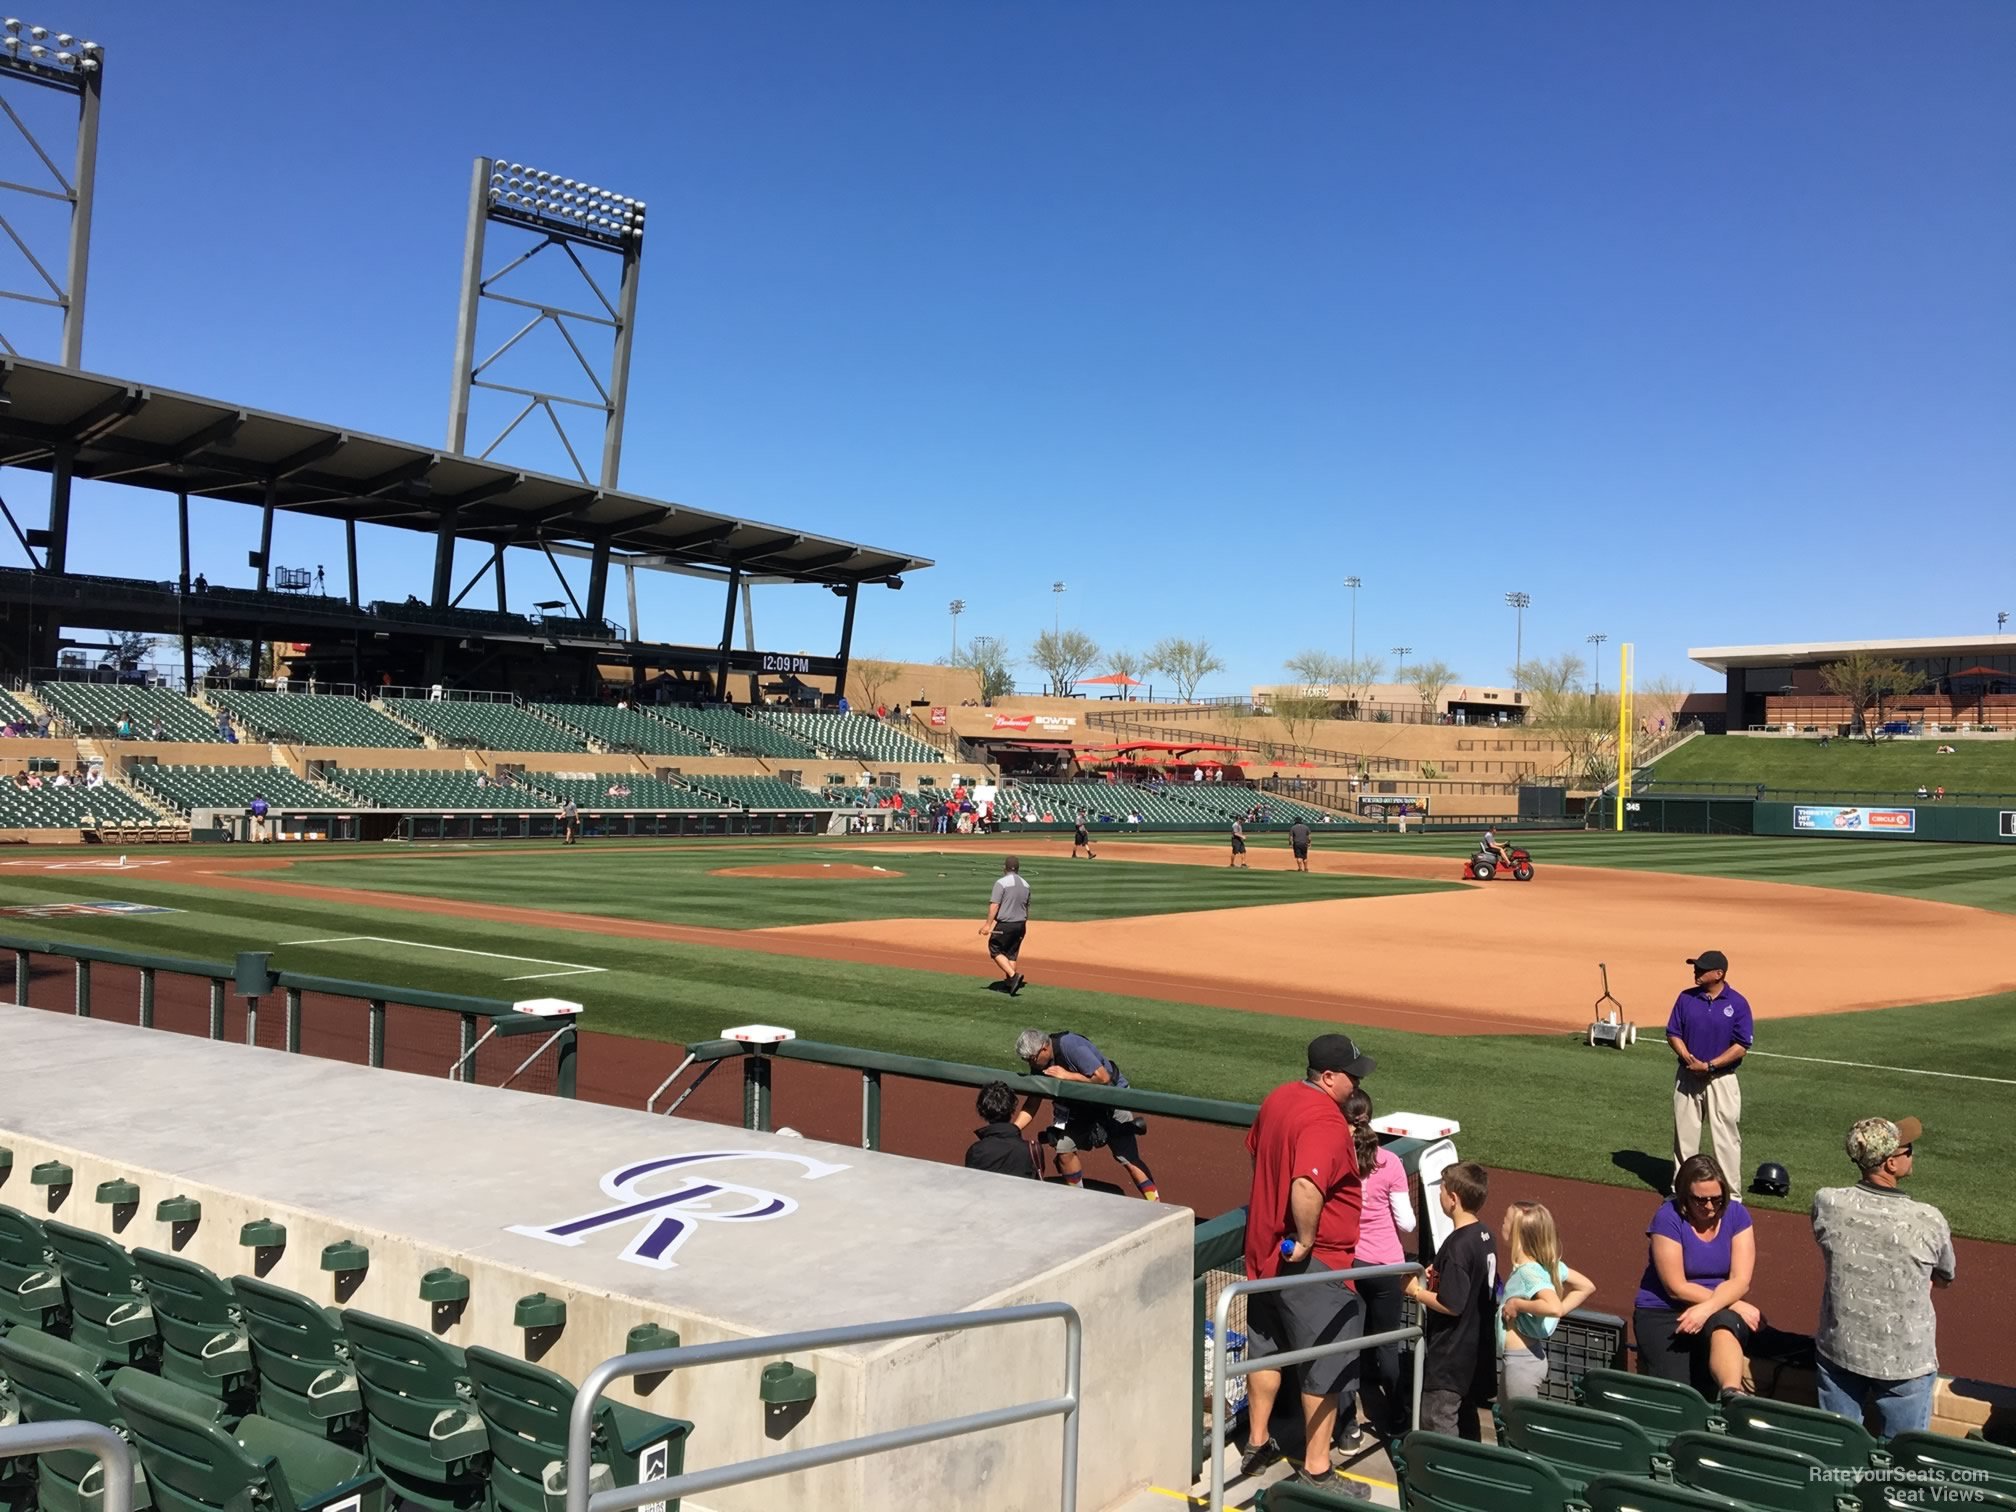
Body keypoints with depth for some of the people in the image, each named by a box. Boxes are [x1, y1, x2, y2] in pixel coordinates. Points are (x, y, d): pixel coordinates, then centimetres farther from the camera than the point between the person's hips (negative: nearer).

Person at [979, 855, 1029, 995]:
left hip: (1005, 924, -7)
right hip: (1020, 924, 7)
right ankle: (1009, 983, 15)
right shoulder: (1025, 884, 9)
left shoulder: (1002, 883, -13)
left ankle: (1013, 975, -11)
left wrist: (988, 924, -18)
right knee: (1012, 954, 14)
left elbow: (994, 905, -19)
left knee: (995, 951, 3)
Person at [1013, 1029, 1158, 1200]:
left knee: (1129, 1159, -12)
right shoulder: (1039, 1063, -8)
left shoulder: (1070, 1045, -30)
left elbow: (1103, 1078, -32)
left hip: (1111, 1102, -7)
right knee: (1064, 1149, -1)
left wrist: (1067, 1075, -29)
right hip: (1078, 1107, 7)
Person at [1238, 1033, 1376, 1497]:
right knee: (1326, 1363, 4)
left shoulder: (1278, 1098, 3)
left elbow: (1255, 1150, 21)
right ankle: (1316, 1470, 13)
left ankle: (1257, 1443, 35)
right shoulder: (1326, 1123, -25)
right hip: (1314, 1263, -9)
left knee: (1267, 1347, 22)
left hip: (1265, 1246, 9)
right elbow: (1307, 1187, -40)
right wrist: (1306, 1241, -25)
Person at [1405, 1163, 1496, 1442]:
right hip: (1475, 1352, 9)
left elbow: (1451, 1305, -26)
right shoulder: (1484, 1235, 4)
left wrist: (1416, 1291, -13)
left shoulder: (1457, 1245, -24)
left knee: (1436, 1427, -1)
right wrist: (1440, 1274, 10)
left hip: (1449, 1357, -9)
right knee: (1465, 1418, 20)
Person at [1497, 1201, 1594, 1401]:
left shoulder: (1528, 1272, -23)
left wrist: (1517, 1304, -26)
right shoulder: (1547, 1263, 3)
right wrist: (1562, 1310, 3)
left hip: (1522, 1361, -10)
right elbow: (1587, 1287, 8)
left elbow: (1553, 1308, -39)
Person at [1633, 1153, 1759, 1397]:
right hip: (1663, 1313, -1)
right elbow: (1677, 1288, -11)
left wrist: (1707, 1309, -24)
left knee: (1722, 1325, -38)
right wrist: (1734, 1304, -13)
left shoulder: (1736, 1215, 0)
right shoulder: (1668, 1218, -11)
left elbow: (1740, 1281, -7)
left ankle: (1731, 1393, -58)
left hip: (1721, 1312, 2)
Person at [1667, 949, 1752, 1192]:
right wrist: (1688, 1059, -12)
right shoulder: (1686, 998, 2)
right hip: (1688, 1077, 3)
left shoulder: (1738, 1003, -8)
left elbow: (1742, 1046, -10)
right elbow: (1673, 1033, 5)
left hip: (1722, 1079, -3)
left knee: (1726, 1137, -1)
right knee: (1684, 1135, 11)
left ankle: (1730, 1195, 7)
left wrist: (1709, 1065, -16)